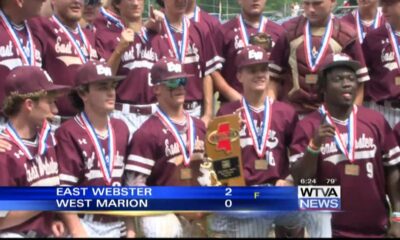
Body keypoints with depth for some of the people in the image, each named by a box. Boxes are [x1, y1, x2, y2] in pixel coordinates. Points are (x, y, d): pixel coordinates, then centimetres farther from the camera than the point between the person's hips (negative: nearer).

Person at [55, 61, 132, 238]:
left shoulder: (121, 129, 9)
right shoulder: (68, 133, -12)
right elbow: (63, 189, -14)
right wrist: (76, 230, -17)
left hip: (118, 224, 6)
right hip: (84, 223, -6)